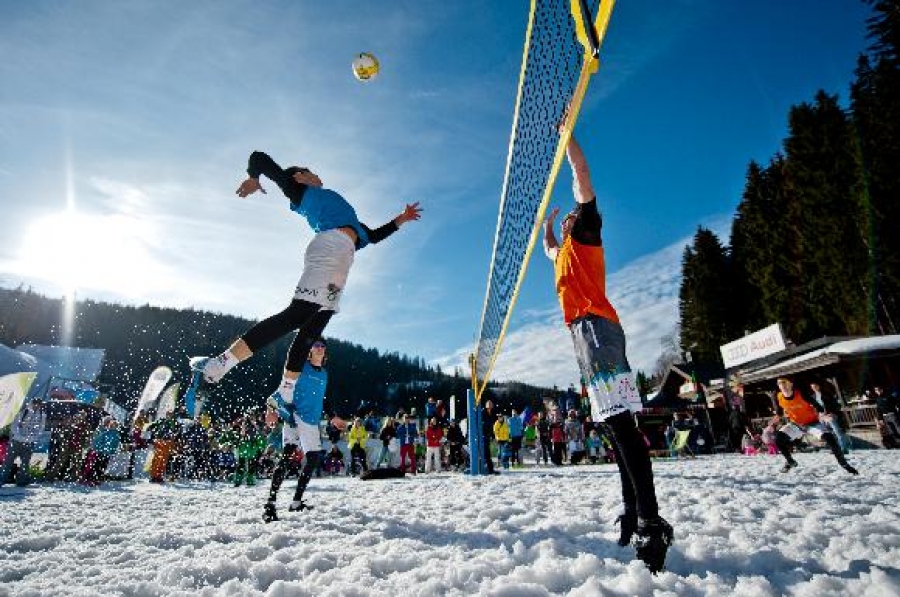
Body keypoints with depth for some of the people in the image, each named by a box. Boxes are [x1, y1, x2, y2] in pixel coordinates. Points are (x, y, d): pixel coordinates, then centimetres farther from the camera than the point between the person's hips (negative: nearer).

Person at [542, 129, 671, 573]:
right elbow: (548, 248, 57)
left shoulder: (587, 231, 14)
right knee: (613, 423, 3)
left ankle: (652, 523, -23)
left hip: (594, 325, -9)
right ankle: (634, 514, 5)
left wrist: (566, 131, 19)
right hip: (584, 331, 9)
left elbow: (582, 172, 9)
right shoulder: (566, 250, 33)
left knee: (619, 420, -19)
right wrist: (547, 220, 60)